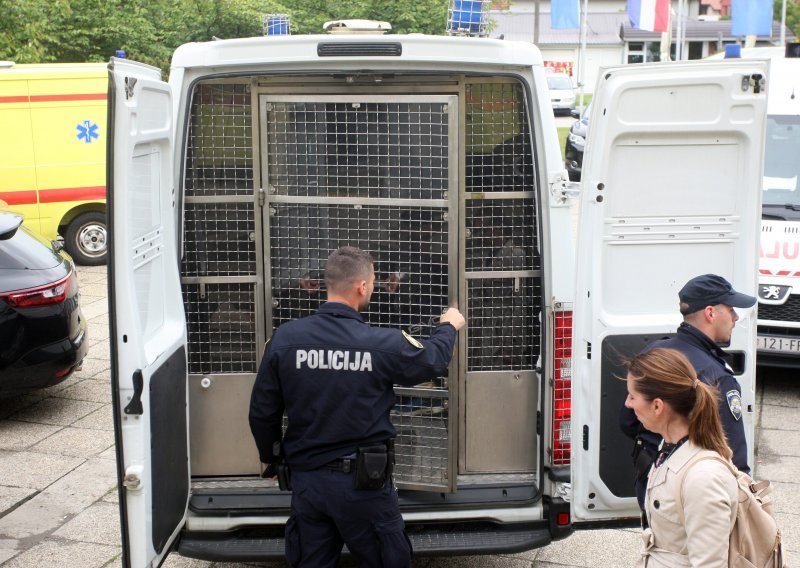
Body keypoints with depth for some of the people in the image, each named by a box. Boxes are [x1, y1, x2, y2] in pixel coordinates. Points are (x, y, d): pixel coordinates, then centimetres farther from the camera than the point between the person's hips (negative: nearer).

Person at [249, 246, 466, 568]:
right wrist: (449, 326, 27)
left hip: (306, 479, 3)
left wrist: (271, 458, 18)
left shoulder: (284, 339, -9)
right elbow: (433, 360, 5)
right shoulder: (385, 344, -15)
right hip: (364, 482, -3)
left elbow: (262, 412, -1)